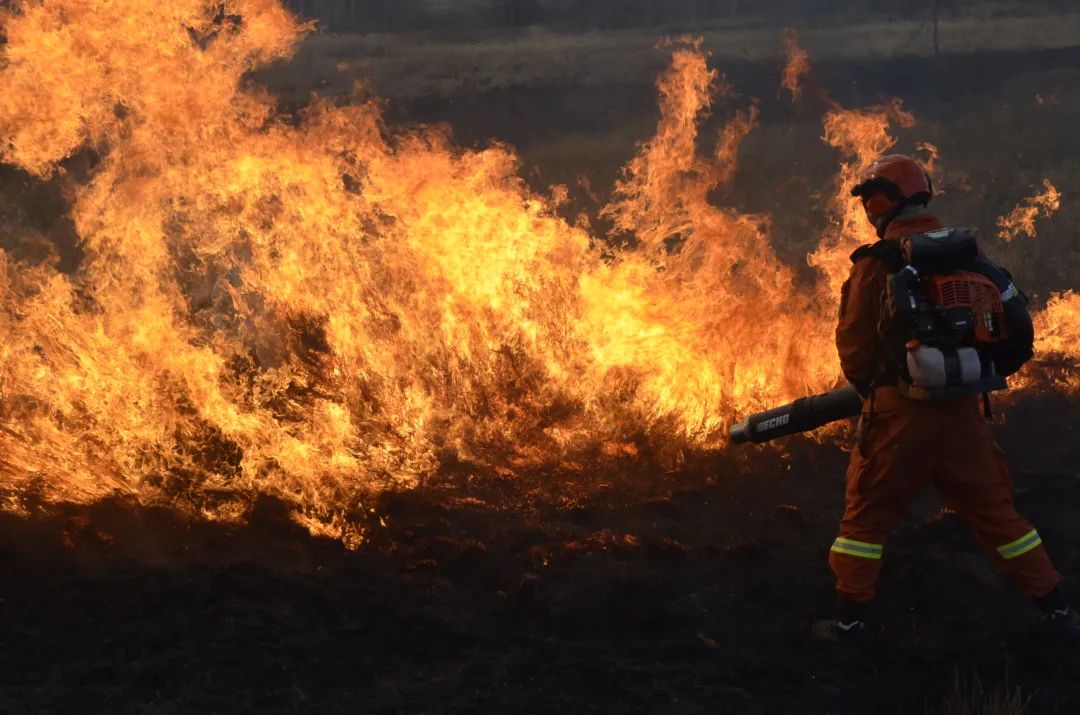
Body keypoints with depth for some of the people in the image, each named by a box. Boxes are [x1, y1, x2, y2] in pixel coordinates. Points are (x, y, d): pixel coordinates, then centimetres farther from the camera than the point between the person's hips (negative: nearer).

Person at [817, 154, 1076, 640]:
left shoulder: (876, 263, -10)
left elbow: (854, 341, -6)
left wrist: (867, 385, 14)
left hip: (900, 410, -4)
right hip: (963, 409, 4)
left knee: (867, 512, 9)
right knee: (993, 507, 14)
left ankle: (850, 618, 10)